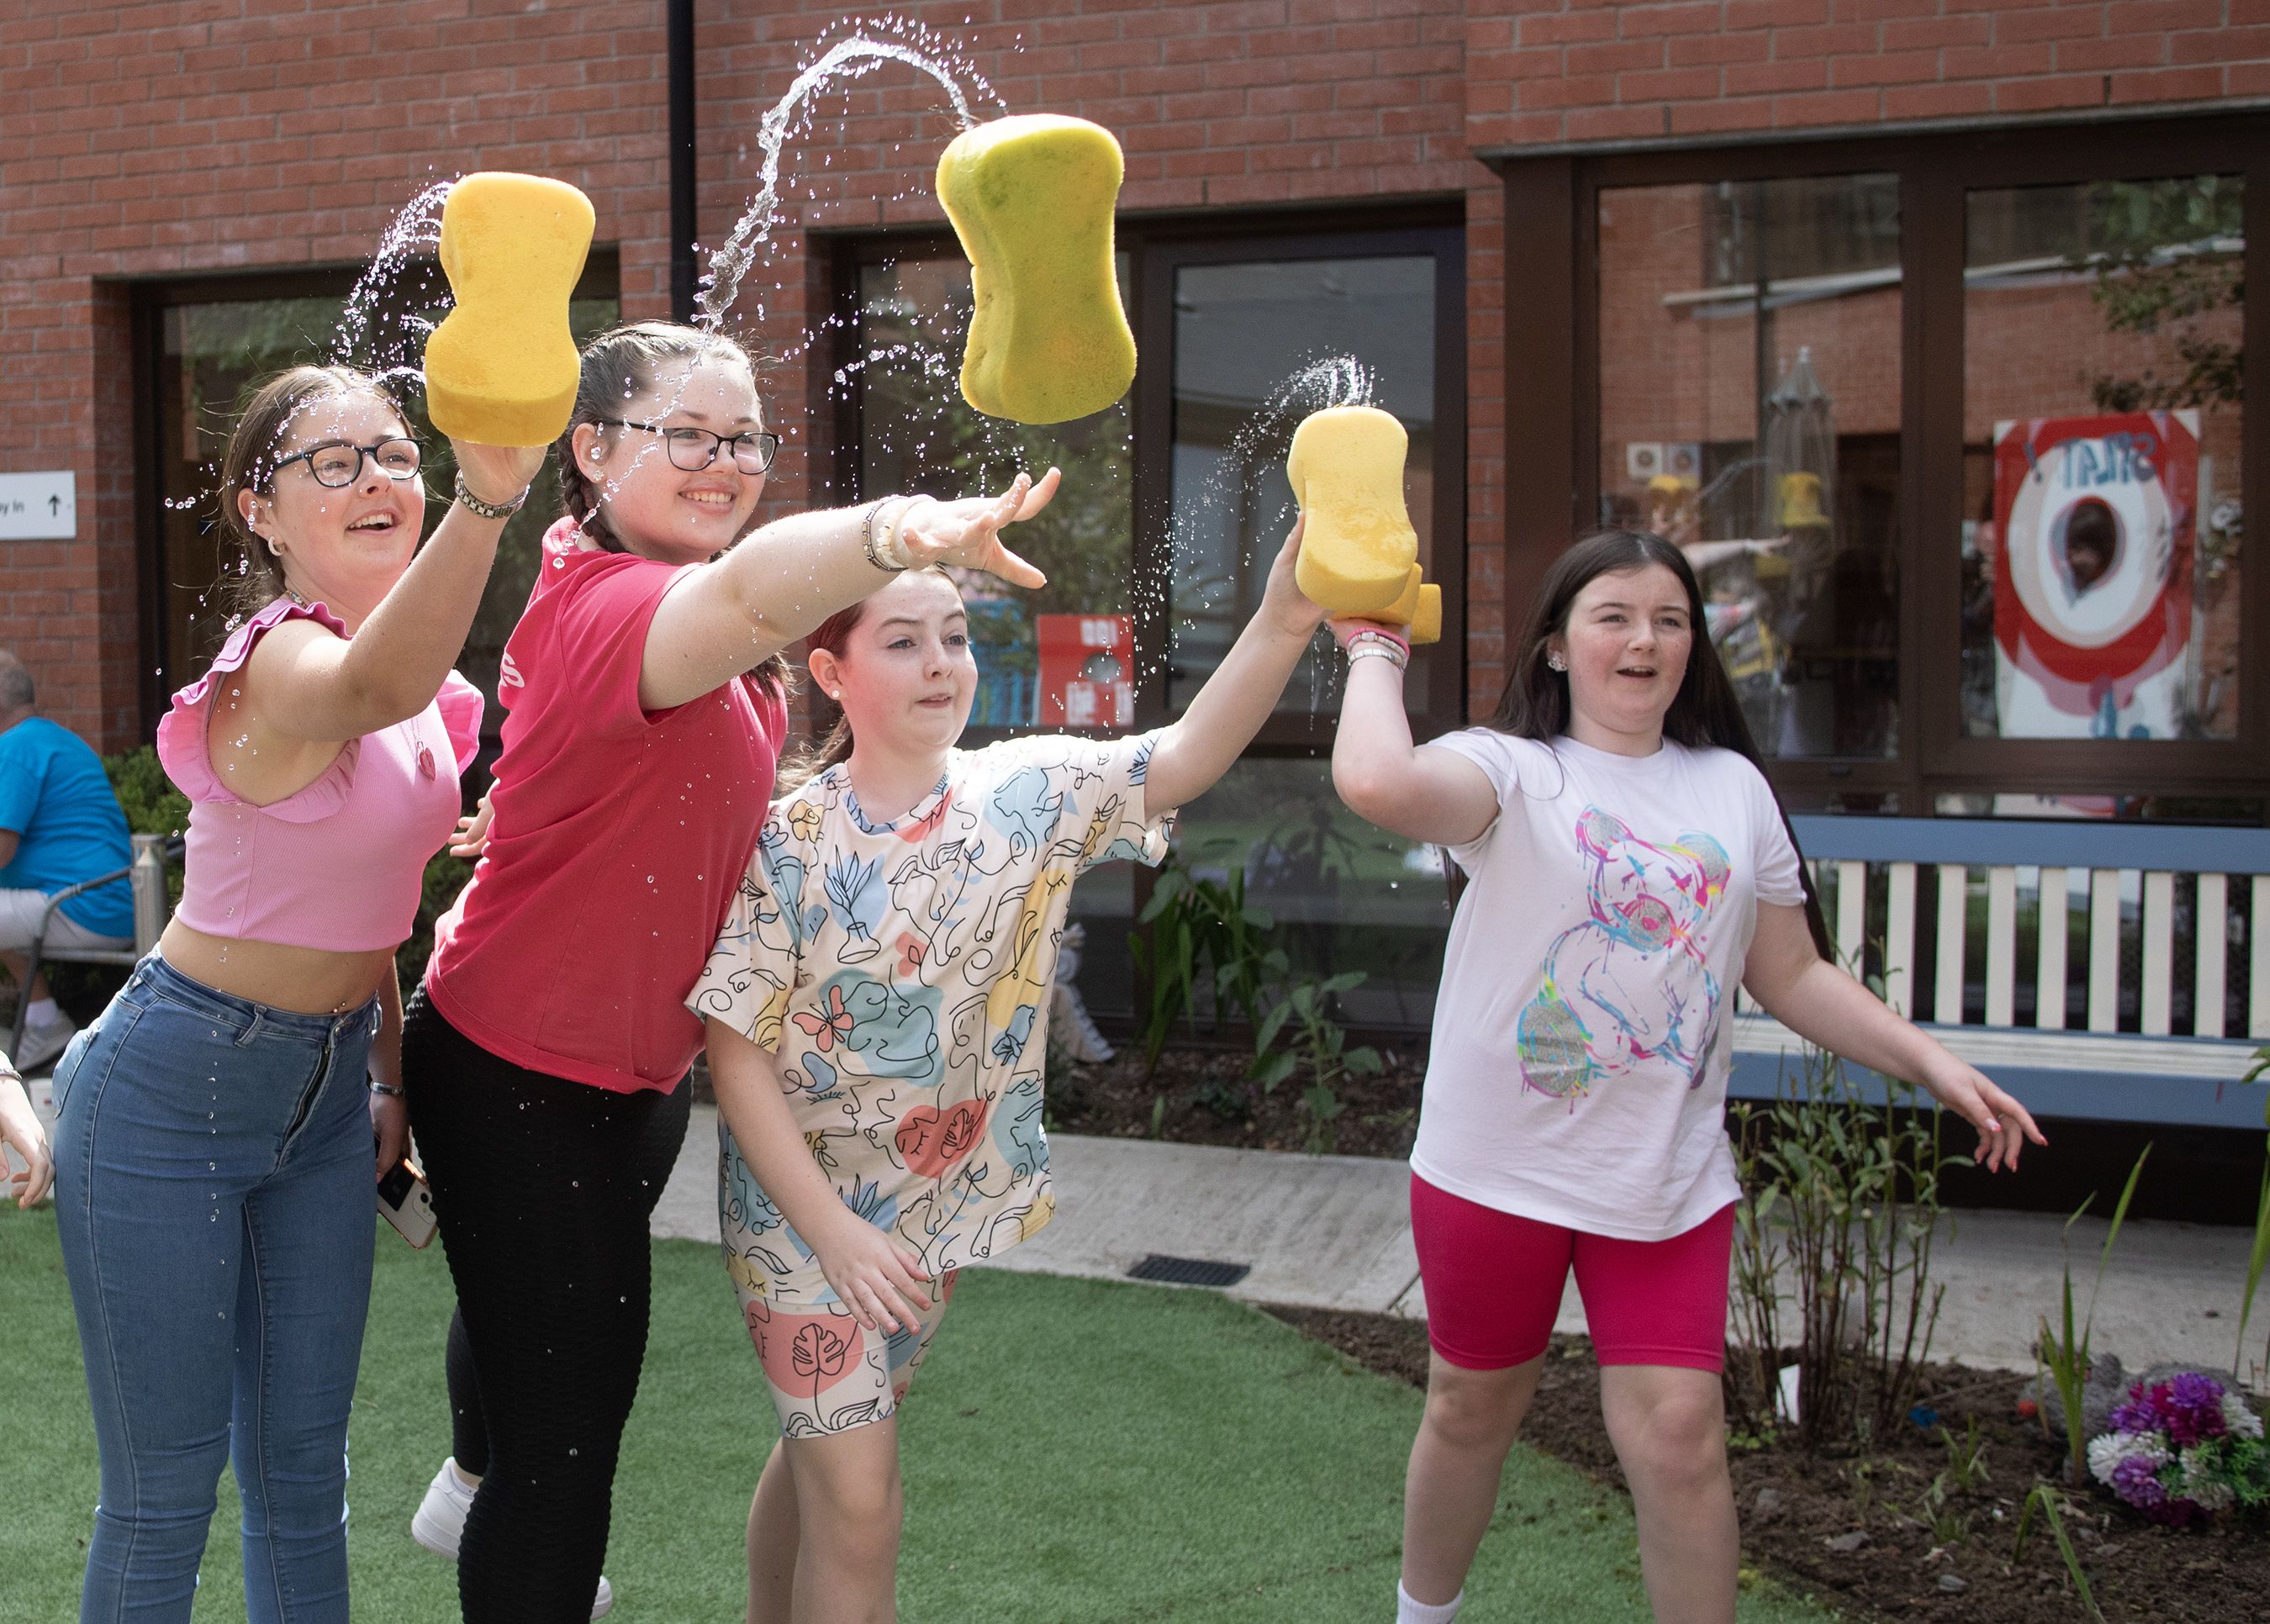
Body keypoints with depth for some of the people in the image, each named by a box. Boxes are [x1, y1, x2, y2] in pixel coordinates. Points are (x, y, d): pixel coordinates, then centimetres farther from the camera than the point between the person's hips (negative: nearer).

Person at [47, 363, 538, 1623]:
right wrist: (489, 492, -65)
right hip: (172, 1092, -8)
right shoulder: (285, 658, -22)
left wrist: (388, 1074, 14)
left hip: (324, 1088, 8)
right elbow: (371, 693, -49)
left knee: (302, 1465, 14)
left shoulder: (424, 681, 5)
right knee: (165, 1489, 1)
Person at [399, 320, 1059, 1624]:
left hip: (638, 1066, 11)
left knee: (532, 1313, 35)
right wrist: (896, 530, -73)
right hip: (522, 1085, -11)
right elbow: (749, 591, -55)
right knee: (568, 1426, -4)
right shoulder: (607, 607, -31)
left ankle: (472, 1490, 63)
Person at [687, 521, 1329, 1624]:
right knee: (858, 1502, -6)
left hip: (946, 1195, 4)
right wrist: (834, 1230, -20)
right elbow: (737, 1052, -14)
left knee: (826, 1443, 21)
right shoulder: (786, 843, -15)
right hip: (803, 1199, -4)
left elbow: (1187, 757, -23)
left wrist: (1281, 624, -41)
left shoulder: (1028, 797, -7)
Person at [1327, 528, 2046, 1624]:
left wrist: (1935, 1064, 4)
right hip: (1497, 1162, -2)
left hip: (1669, 1174, 2)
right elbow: (1377, 783, -31)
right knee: (1474, 1405, 14)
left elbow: (1792, 976, 13)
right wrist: (1374, 653, -15)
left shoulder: (1733, 788, 8)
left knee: (1678, 1433, -5)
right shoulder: (1511, 770, -8)